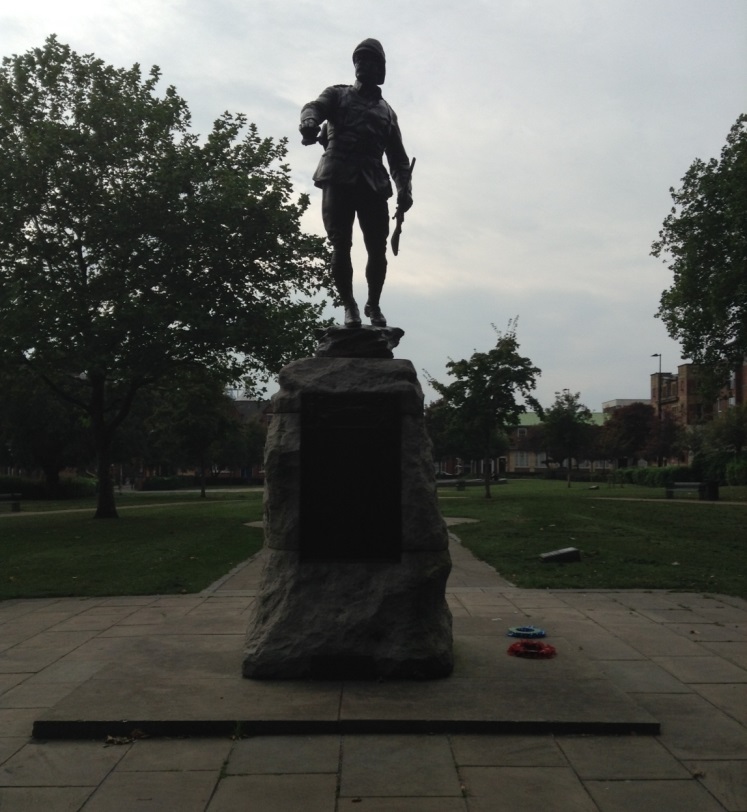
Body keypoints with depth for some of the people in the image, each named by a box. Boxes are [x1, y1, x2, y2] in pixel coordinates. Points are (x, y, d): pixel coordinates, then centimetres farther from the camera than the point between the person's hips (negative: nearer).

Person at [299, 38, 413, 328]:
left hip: (373, 183, 2)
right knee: (341, 246, -7)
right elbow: (315, 107, -4)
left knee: (377, 250, -4)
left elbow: (398, 157, 21)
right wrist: (309, 122, -30)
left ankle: (373, 305, 14)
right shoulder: (338, 95, 18)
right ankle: (349, 305, 6)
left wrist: (404, 189, 4)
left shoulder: (386, 111, 25)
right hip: (338, 179, -2)